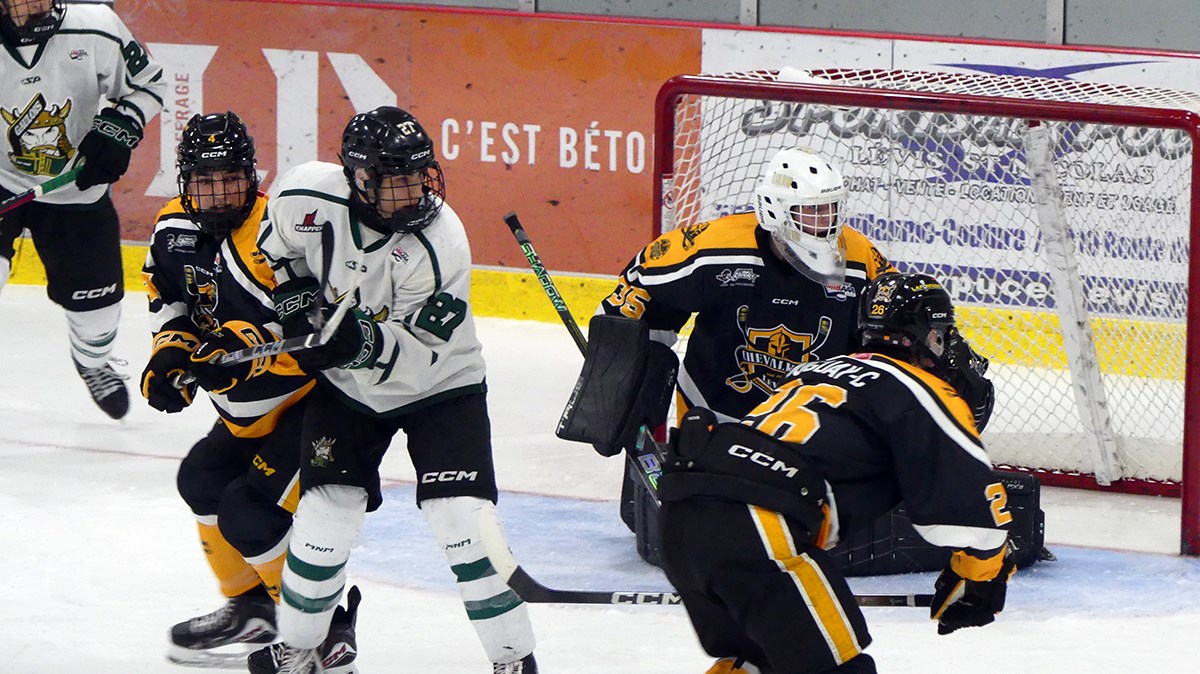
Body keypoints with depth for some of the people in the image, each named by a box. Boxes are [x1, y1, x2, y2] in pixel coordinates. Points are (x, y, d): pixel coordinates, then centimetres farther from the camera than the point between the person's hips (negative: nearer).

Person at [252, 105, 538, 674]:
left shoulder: (438, 240, -27)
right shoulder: (309, 196, -19)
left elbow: (419, 353, -27)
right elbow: (276, 246, 6)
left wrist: (368, 340, -44)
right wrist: (294, 293, -8)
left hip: (437, 387, -2)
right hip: (346, 387, 2)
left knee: (463, 519, -14)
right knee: (327, 512, -5)